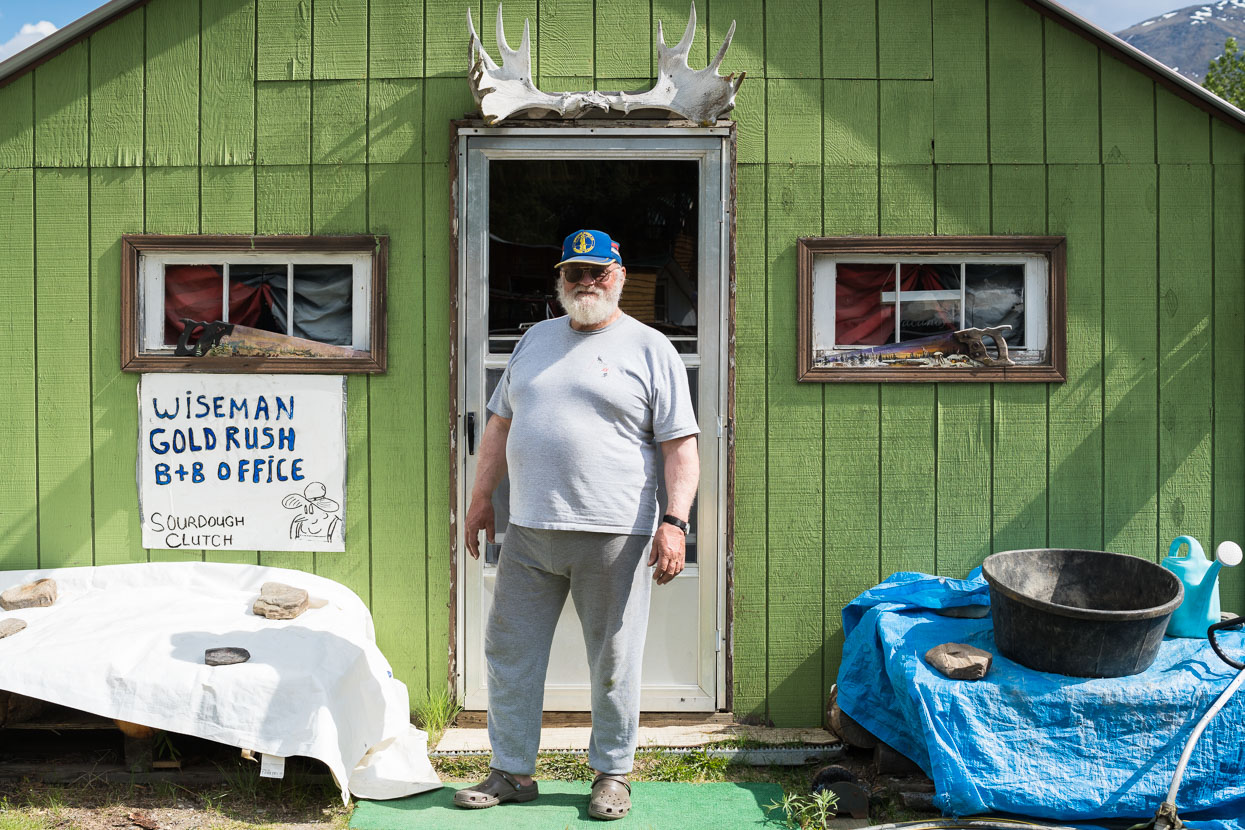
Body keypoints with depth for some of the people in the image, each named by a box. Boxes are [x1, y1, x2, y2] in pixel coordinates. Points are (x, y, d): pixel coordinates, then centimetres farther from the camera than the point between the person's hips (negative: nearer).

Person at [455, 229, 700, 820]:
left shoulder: (651, 349, 1)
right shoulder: (535, 339, 15)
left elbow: (680, 445, -4)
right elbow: (500, 424, 21)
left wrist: (674, 521, -14)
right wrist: (481, 499, 17)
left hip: (614, 534, -4)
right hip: (528, 531, 5)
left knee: (613, 663, 5)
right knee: (508, 653, 8)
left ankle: (612, 774, 23)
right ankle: (512, 772, 23)